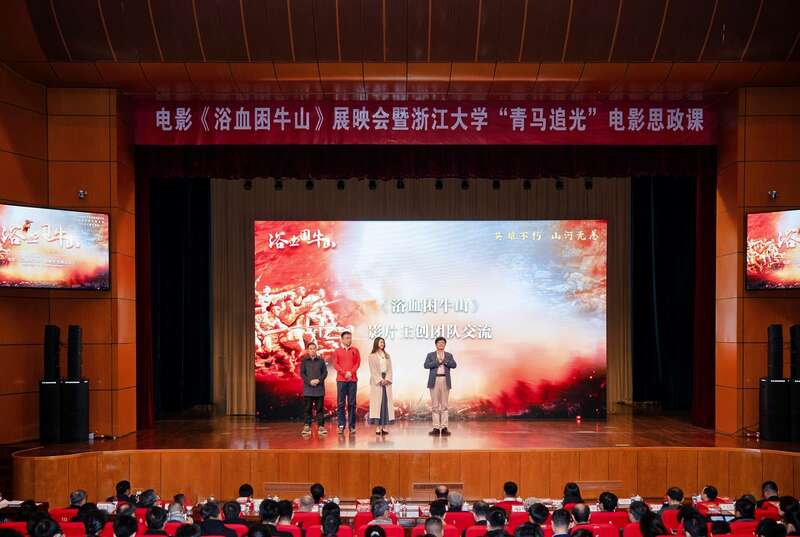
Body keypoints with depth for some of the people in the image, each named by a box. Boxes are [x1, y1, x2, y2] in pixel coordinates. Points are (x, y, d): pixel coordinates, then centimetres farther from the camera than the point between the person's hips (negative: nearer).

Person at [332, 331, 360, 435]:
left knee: (352, 403, 0)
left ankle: (352, 426, 3)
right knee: (341, 403, -3)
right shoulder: (337, 351, 8)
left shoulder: (355, 350, 11)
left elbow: (358, 363, 5)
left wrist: (351, 372, -9)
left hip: (353, 379, 1)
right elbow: (335, 364, 1)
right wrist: (344, 373, -11)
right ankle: (341, 425, -1)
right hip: (341, 379, -1)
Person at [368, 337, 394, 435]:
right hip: (376, 381, -4)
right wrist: (380, 380, -13)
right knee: (377, 402, -7)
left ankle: (384, 426, -1)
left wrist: (387, 379, -6)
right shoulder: (372, 356, 2)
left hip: (386, 381, 4)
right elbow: (373, 370, -5)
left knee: (386, 402, -1)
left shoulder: (387, 356, 16)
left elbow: (390, 369, 9)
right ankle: (377, 427, -9)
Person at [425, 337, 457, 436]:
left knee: (444, 405, 0)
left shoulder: (449, 355, 14)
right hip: (434, 381, -1)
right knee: (435, 405, -1)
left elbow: (454, 365, -2)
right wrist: (437, 362, -12)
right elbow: (426, 365, -6)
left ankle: (444, 427, 1)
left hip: (445, 381, 1)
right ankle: (436, 427, 0)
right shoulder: (430, 355, 10)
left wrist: (444, 360, -13)